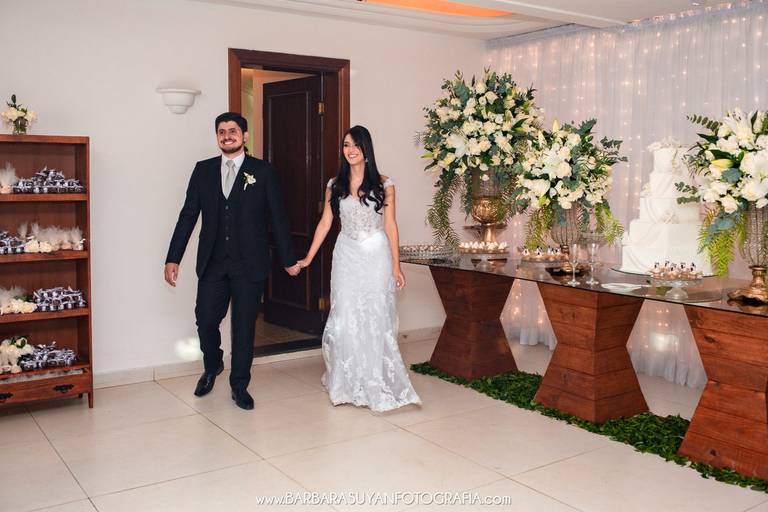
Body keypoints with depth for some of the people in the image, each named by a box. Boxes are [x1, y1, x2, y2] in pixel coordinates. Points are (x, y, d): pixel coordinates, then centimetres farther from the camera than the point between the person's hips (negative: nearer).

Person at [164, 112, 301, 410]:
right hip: (212, 263, 2)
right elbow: (188, 216, 5)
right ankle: (212, 367, 34)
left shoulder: (264, 172, 0)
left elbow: (278, 218, 2)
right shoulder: (203, 170, 7)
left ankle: (240, 385, 21)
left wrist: (289, 259, 4)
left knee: (244, 326, 5)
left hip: (249, 264, -2)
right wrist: (173, 258, 0)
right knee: (205, 321, 4)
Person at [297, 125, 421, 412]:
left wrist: (396, 266, -2)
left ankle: (377, 384, 14)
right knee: (345, 318, 1)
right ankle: (347, 383, 18)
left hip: (376, 255, -2)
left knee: (376, 318, 0)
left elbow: (390, 225, 0)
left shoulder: (383, 185, -2)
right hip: (346, 256, 2)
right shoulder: (335, 185, 5)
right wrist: (308, 258, 4)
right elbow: (325, 222, 7)